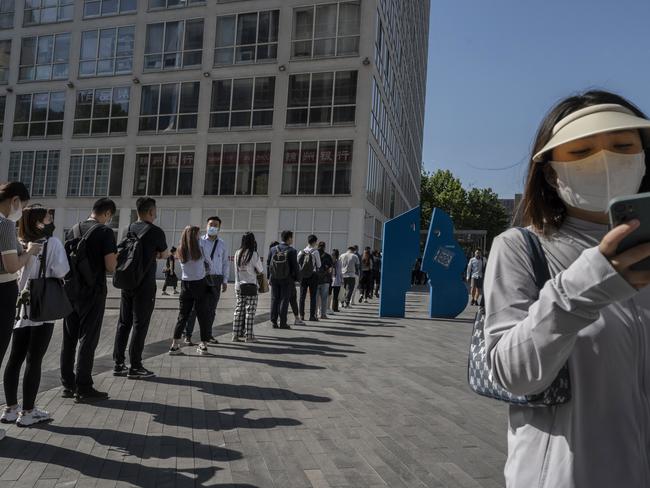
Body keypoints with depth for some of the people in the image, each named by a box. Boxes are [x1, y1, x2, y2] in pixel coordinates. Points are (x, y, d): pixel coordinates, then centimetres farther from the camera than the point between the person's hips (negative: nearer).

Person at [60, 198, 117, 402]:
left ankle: (67, 385, 19)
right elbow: (110, 267, -15)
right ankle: (83, 388, 4)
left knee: (69, 338, 12)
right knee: (87, 339, -1)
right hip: (92, 292, -6)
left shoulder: (72, 230, 10)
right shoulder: (105, 232, -10)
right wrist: (115, 257, 5)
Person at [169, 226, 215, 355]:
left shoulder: (181, 250, 4)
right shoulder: (201, 245, -6)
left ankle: (174, 345, 8)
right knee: (203, 315, 7)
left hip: (185, 284, 3)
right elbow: (209, 264, 5)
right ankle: (204, 345, 10)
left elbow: (185, 266, 10)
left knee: (182, 315, 10)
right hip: (200, 284, -3)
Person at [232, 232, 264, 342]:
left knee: (239, 310, 11)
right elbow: (261, 270, -3)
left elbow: (237, 269, 9)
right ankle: (248, 335, 5)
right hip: (250, 285, -5)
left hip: (238, 286, 5)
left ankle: (236, 334, 15)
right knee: (250, 311, 2)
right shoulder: (253, 254, -12)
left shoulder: (237, 253, 2)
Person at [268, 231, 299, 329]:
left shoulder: (273, 250, 0)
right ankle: (283, 323, 4)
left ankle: (274, 322, 12)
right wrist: (295, 279, 1)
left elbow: (268, 264, 5)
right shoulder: (292, 251, -10)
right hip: (286, 280, -3)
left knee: (274, 299, 10)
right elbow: (295, 267, -9)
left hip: (274, 279, 3)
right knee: (284, 300, 3)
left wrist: (269, 277, 13)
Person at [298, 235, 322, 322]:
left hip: (302, 275, 4)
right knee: (312, 296, 1)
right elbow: (319, 265, -4)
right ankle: (312, 316, 1)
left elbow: (297, 263, 3)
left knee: (302, 296, 8)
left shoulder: (301, 252, 3)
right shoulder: (315, 252, -9)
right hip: (313, 275, -4)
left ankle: (301, 315, 10)